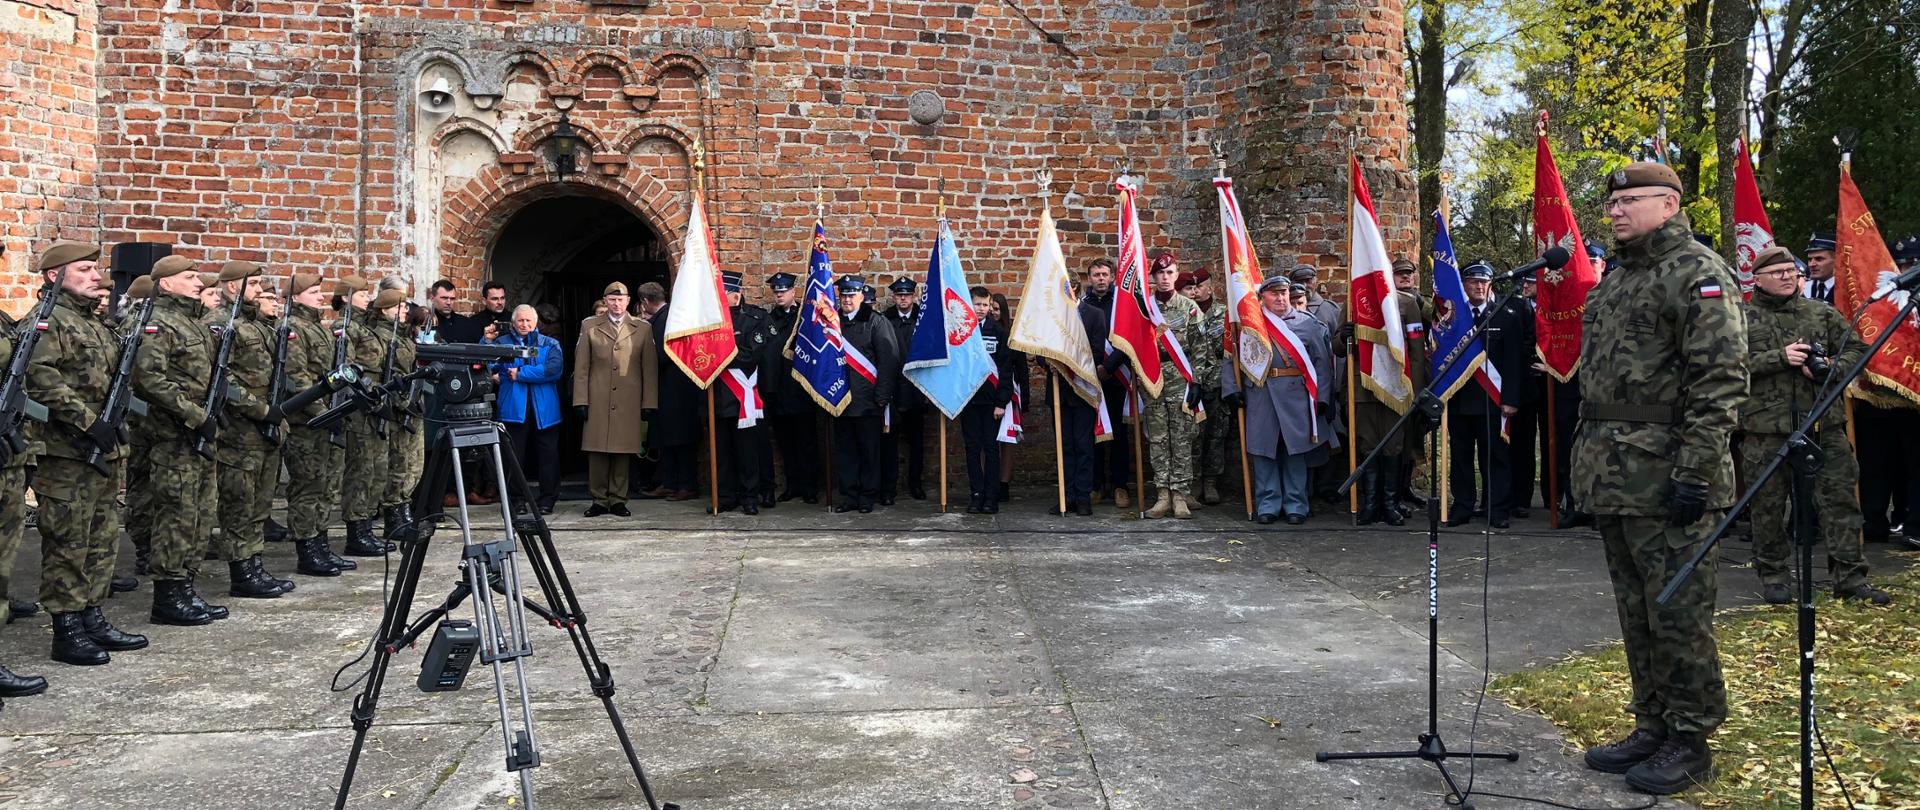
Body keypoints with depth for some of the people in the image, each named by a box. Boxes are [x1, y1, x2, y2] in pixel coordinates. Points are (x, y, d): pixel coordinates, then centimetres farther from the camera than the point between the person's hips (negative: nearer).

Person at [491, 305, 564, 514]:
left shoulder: (550, 344, 10)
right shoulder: (501, 343, 14)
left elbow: (555, 369, -10)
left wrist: (520, 374, -11)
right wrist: (487, 342, -12)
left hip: (544, 410, 0)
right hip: (513, 408, 0)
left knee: (548, 456, 1)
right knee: (514, 456, 1)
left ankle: (547, 500, 10)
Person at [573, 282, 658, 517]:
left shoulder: (643, 328, 9)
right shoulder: (590, 327, 10)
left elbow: (650, 369, 6)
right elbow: (581, 367, 7)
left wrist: (649, 403, 1)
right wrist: (580, 400, 0)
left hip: (629, 402, 0)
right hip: (597, 401, 0)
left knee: (623, 451, 1)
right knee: (597, 451, 0)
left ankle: (618, 500, 10)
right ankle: (599, 500, 10)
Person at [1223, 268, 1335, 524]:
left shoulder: (1308, 323, 6)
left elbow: (1322, 363, 5)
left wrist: (1322, 397, -1)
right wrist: (1231, 389, -3)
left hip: (1297, 396, 0)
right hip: (1260, 396, 0)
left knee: (1296, 451, 4)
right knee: (1263, 452, 3)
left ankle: (1295, 505, 13)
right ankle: (1267, 504, 12)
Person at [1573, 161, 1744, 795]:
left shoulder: (1697, 273, -9)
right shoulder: (1614, 281, 18)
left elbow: (1721, 379, -16)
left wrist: (1695, 469, -21)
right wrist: (1587, 459, 19)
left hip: (1665, 477, -9)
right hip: (1613, 478, 9)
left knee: (1678, 613, -1)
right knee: (1636, 612, 14)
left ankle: (1690, 743, 10)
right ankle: (1653, 726, 25)